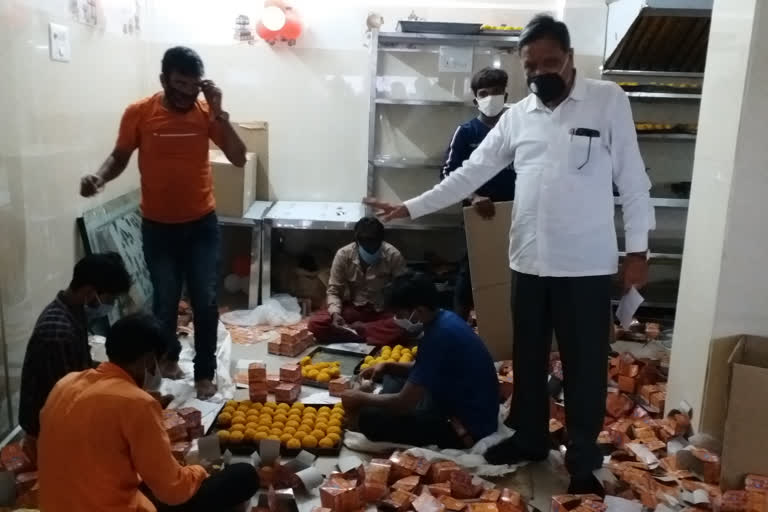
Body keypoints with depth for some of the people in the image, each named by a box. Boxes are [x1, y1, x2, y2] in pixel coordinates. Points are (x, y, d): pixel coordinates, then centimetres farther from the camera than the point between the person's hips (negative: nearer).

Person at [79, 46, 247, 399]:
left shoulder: (207, 112, -5)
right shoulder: (139, 113, -8)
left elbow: (239, 158, -12)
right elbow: (120, 157, 3)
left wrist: (218, 113, -20)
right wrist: (99, 177, -18)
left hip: (202, 224, 1)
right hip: (158, 227, 0)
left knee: (205, 302, 1)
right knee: (165, 301, 9)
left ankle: (205, 372, 17)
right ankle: (168, 357, 36)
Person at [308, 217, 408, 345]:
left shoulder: (393, 256, -16)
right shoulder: (343, 255, -13)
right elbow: (334, 291, -6)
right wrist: (335, 313, -26)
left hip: (383, 311, -1)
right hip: (354, 308, 1)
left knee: (401, 329, -36)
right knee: (316, 323, -25)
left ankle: (353, 329, -18)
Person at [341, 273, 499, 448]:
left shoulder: (438, 337, -27)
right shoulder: (444, 319, 1)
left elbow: (404, 403, -23)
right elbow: (424, 369, 19)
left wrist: (362, 399, -7)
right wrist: (387, 366, 4)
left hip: (469, 427, -10)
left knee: (369, 419, -14)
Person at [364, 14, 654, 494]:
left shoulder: (608, 100, -3)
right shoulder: (516, 116, 7)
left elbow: (632, 178, -3)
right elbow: (470, 174, 7)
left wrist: (637, 248, -6)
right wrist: (410, 207, 2)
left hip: (587, 264, -4)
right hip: (530, 261, 4)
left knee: (585, 366, 7)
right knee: (527, 358, 16)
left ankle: (583, 460, 24)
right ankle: (529, 439, 36)